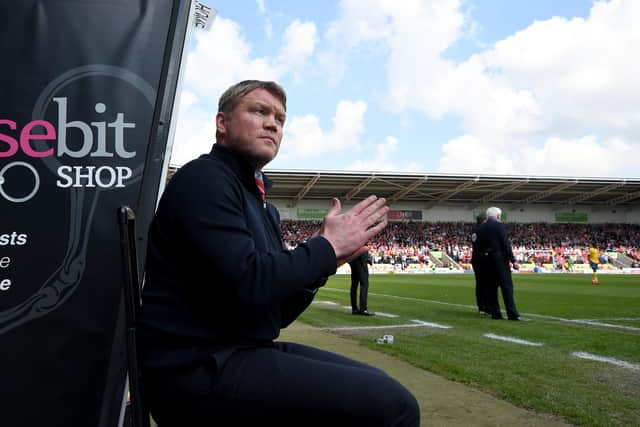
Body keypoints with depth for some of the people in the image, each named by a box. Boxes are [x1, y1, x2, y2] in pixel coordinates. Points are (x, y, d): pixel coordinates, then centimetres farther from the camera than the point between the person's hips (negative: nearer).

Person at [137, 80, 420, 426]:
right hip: (199, 368, -9)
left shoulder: (261, 204, 16)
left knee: (380, 389, 12)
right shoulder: (204, 179, -10)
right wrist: (327, 245, -11)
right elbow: (247, 284, -24)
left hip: (242, 351, 9)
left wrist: (322, 260, 0)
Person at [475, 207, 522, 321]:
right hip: (500, 259, -6)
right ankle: (512, 314, -8)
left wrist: (483, 259, 15)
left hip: (486, 260, 6)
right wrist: (513, 260, -9)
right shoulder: (499, 226, -7)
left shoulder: (480, 228, 10)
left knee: (492, 287, 9)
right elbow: (506, 244, -12)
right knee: (507, 286, -5)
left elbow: (478, 247, 10)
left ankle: (495, 313, 9)